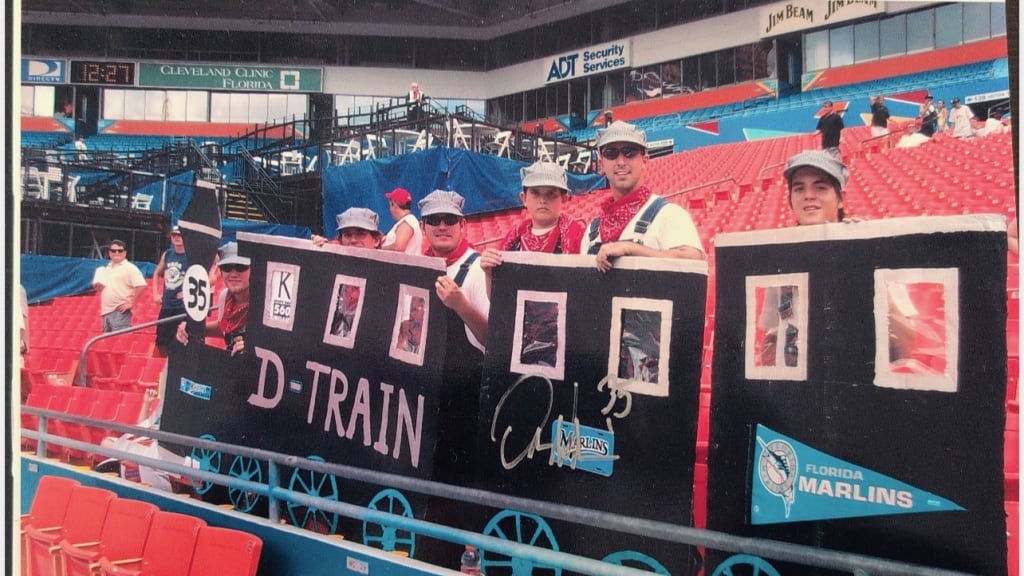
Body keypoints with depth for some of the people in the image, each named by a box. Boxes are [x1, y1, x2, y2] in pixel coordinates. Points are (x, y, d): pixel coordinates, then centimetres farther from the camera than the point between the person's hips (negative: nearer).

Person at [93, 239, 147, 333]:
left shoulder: (130, 268, -5)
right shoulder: (107, 268, 19)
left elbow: (141, 286, -14)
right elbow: (99, 287, 25)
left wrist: (131, 303, -15)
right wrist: (98, 284, 2)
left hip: (120, 312, -8)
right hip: (106, 311, 8)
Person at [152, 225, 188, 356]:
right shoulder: (167, 255, 10)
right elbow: (157, 273, 27)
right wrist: (155, 293, 15)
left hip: (184, 306, -7)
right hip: (166, 305, 7)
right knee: (161, 341, 12)